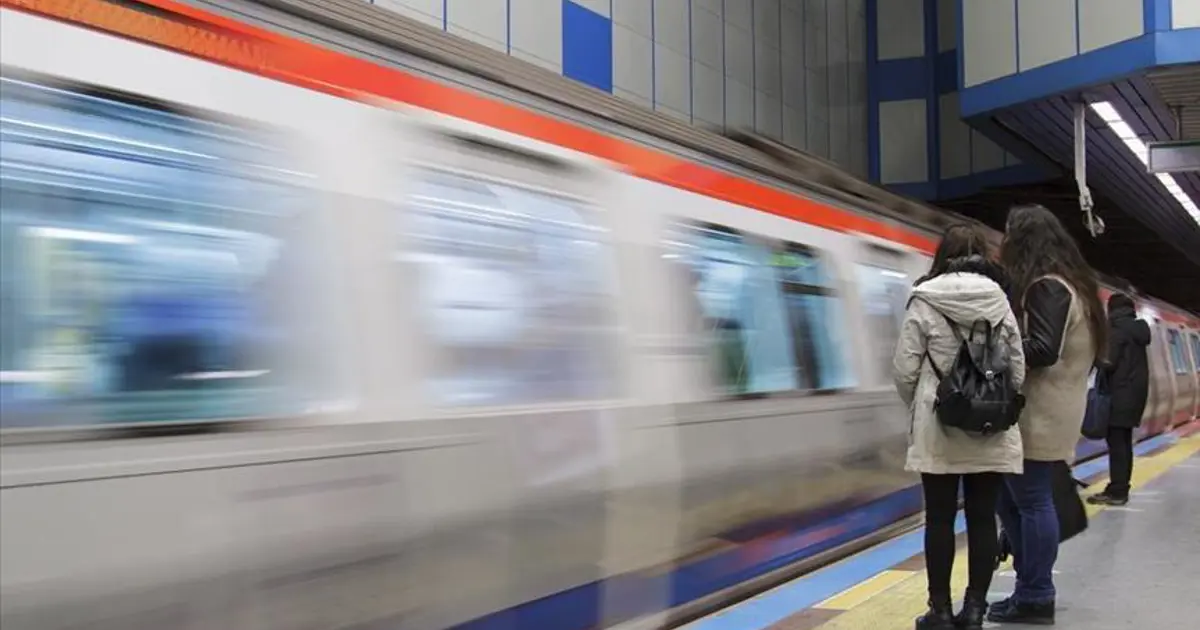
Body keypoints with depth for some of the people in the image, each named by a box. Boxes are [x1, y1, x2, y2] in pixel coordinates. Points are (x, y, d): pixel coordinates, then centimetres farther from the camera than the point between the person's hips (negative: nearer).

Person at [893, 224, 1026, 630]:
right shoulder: (1001, 302, 3)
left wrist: (918, 407, 12)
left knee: (940, 520, 5)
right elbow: (1018, 369, 5)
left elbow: (905, 369, -7)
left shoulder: (924, 302, -6)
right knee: (983, 519, 8)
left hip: (938, 428, -3)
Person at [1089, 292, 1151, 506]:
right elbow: (1135, 361, 15)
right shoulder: (1139, 328, 14)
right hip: (1136, 391, 9)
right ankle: (1121, 490, 15)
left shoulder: (1116, 327, -11)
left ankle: (1116, 492, -7)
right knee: (1124, 443, 12)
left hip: (1120, 392, -9)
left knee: (1116, 443, -7)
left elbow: (1109, 361, -17)